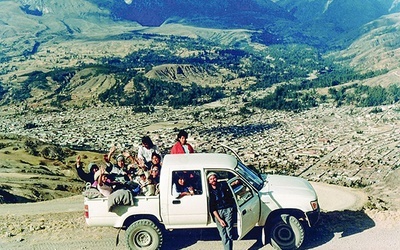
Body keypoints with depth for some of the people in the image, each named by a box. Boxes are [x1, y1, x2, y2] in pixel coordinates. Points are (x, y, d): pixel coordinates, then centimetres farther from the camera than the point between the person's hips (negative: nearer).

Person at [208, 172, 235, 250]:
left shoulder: (223, 185, 2)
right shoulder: (209, 191, 1)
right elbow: (212, 208, 0)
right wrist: (219, 219, -9)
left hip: (228, 209, 0)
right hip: (217, 212, 1)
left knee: (229, 232, -9)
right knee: (223, 234, -4)